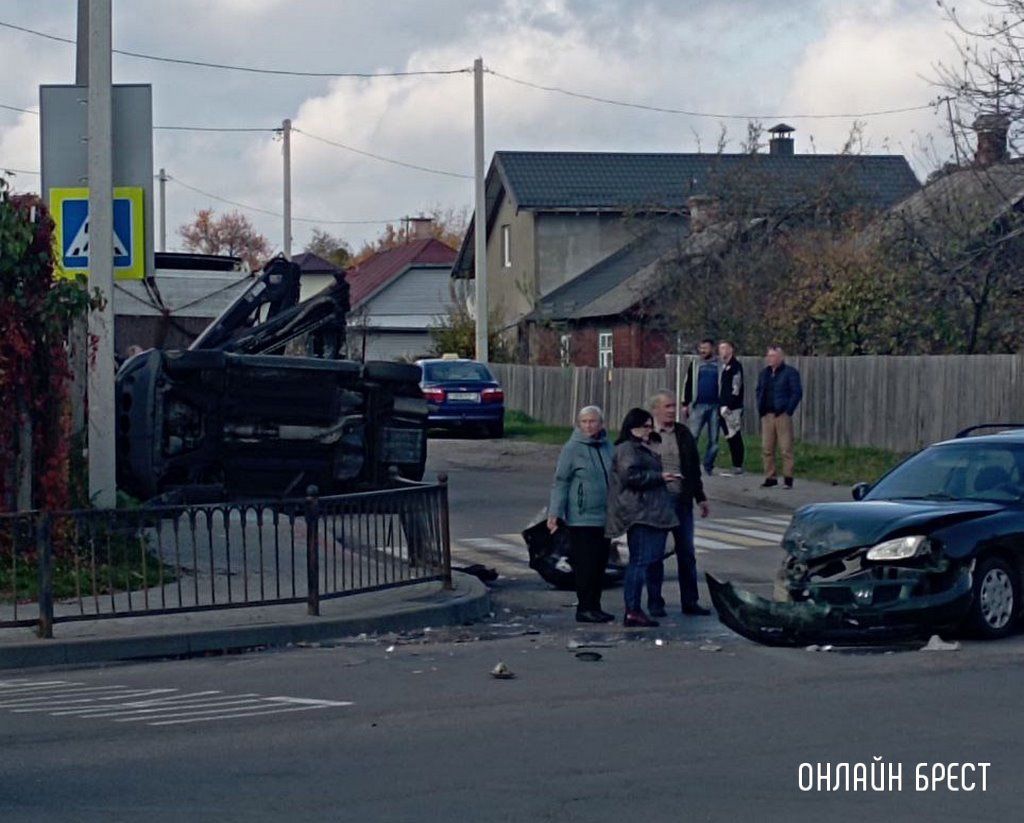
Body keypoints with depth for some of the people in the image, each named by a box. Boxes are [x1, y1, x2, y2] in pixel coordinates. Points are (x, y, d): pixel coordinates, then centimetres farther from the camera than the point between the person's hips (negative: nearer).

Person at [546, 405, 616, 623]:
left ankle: (595, 606, 18)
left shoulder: (608, 447, 11)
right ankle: (585, 608, -1)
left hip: (604, 518, 6)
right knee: (585, 564, -7)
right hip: (581, 518, -6)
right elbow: (560, 482, -8)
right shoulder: (572, 449, -7)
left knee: (600, 563, 10)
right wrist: (554, 513, -14)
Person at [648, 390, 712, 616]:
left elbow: (694, 467, 15)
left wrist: (700, 497, 14)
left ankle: (689, 602, 13)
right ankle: (655, 603, 11)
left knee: (687, 552, 7)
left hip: (681, 499, 4)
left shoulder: (683, 434, 10)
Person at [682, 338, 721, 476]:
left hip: (715, 406, 1)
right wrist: (685, 404, 3)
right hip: (698, 406, -1)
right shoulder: (695, 365, 8)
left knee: (714, 439, 3)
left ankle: (708, 466, 11)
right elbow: (688, 385, 9)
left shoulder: (719, 366, 6)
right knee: (692, 436, -7)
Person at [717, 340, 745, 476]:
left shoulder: (735, 366, -9)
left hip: (733, 409, -9)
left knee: (734, 437, -6)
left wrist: (727, 406, -20)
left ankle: (738, 466, -4)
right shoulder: (724, 367, 19)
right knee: (730, 438, 10)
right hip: (724, 408, 9)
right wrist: (721, 406, 17)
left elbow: (736, 388, -17)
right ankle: (736, 465, 13)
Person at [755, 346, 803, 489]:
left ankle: (788, 478, -2)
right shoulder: (764, 374, 17)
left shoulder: (790, 372, -3)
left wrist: (788, 410, -13)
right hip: (767, 416, 6)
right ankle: (770, 477, 12)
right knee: (766, 448, 5)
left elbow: (797, 392, -7)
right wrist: (760, 409, 10)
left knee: (786, 448, -6)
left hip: (782, 414, -6)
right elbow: (759, 391, 24)